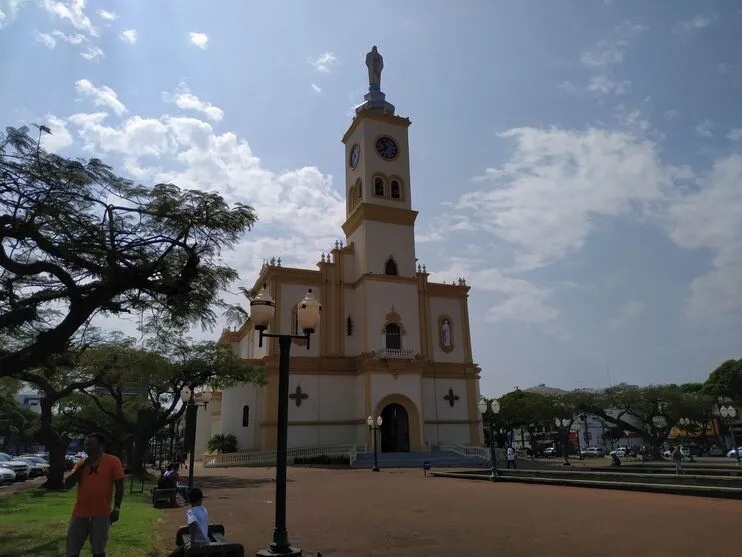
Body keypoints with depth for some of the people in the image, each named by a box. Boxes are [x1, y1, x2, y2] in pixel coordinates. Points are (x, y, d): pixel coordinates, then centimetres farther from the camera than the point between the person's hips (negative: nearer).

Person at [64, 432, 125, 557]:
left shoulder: (113, 461, -3)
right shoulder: (80, 463, 10)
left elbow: (119, 486, -3)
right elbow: (67, 485, 2)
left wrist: (116, 509, -7)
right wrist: (83, 465, -7)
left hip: (101, 514, -4)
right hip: (80, 513, 4)